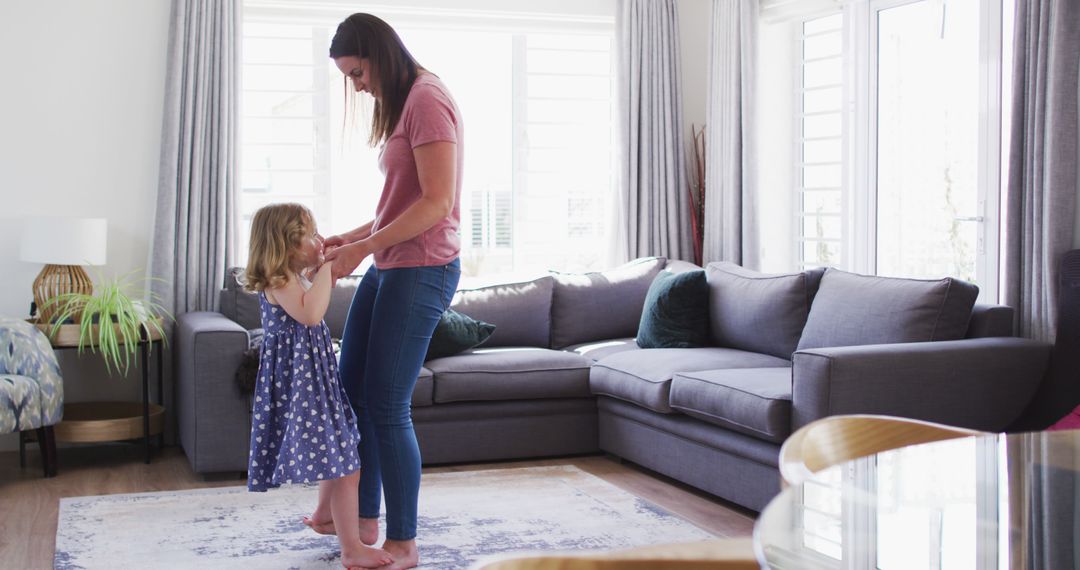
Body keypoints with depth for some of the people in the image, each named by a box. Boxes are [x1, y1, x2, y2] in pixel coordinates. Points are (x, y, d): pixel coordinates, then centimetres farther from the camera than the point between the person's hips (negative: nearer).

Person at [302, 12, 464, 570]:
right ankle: (363, 517, 26)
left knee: (387, 405, -6)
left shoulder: (427, 99, -13)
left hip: (422, 268, -10)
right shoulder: (400, 105, 18)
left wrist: (364, 247, -19)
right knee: (352, 391, 12)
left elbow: (436, 203, -20)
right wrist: (347, 238, 9)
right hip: (389, 268, 10)